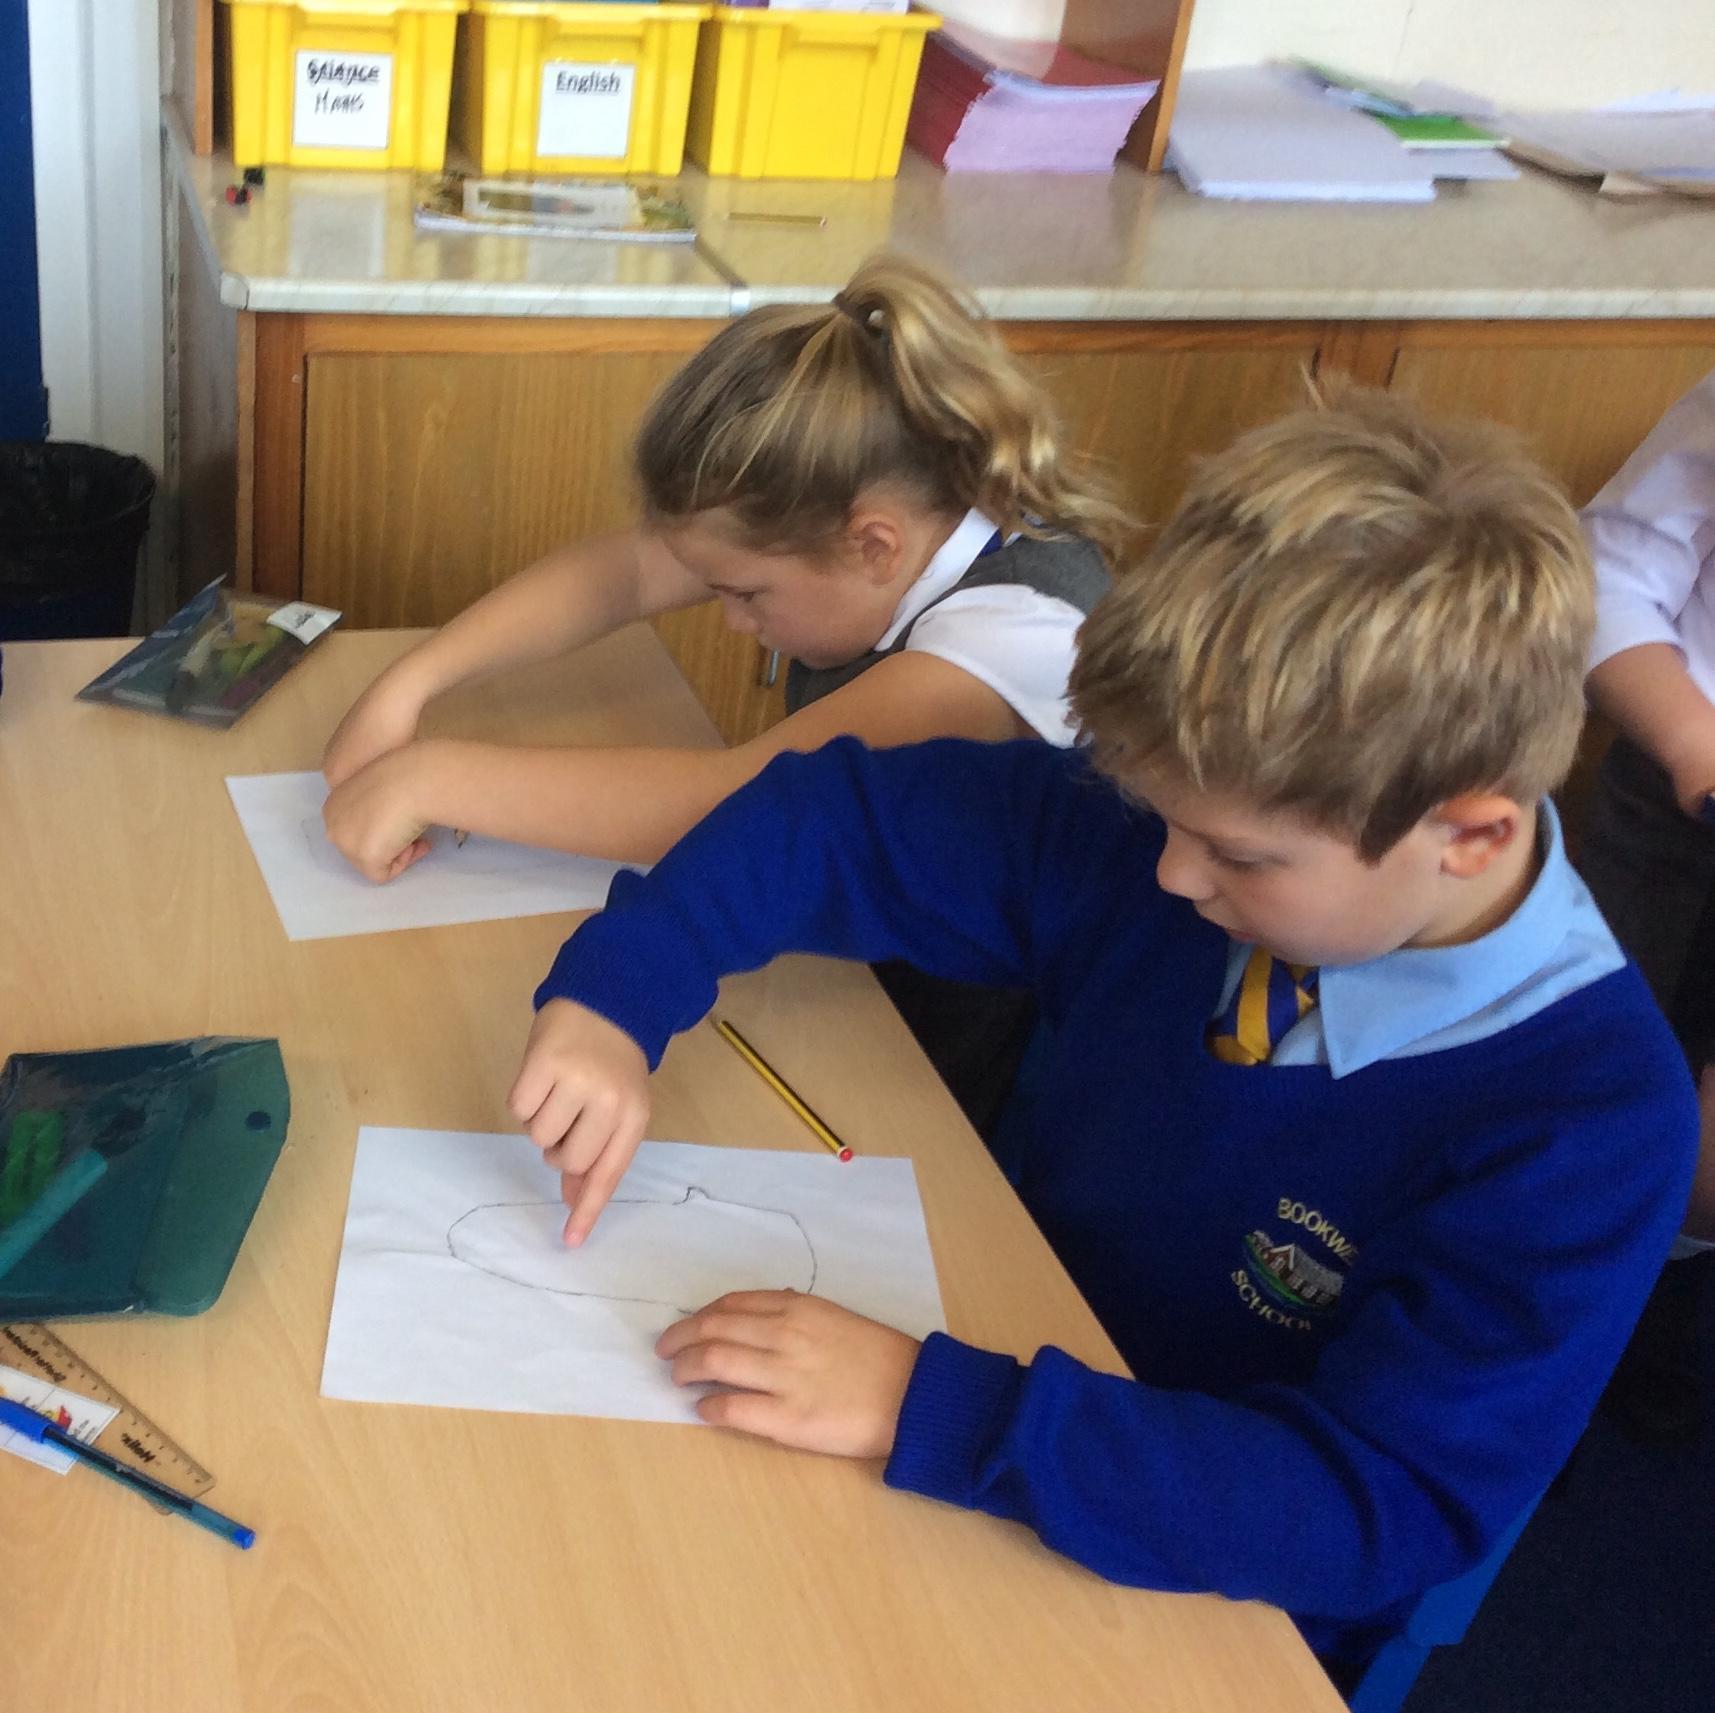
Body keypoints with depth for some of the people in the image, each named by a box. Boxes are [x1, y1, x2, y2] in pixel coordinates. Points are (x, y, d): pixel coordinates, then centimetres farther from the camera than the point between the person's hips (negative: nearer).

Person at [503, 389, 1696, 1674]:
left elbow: (1377, 1510, -29)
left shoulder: (1589, 1127, -25)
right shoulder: (1218, 817, -13)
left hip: (1206, 1619, -5)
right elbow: (843, 819, -5)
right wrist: (612, 998, -20)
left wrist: (926, 1408, -36)